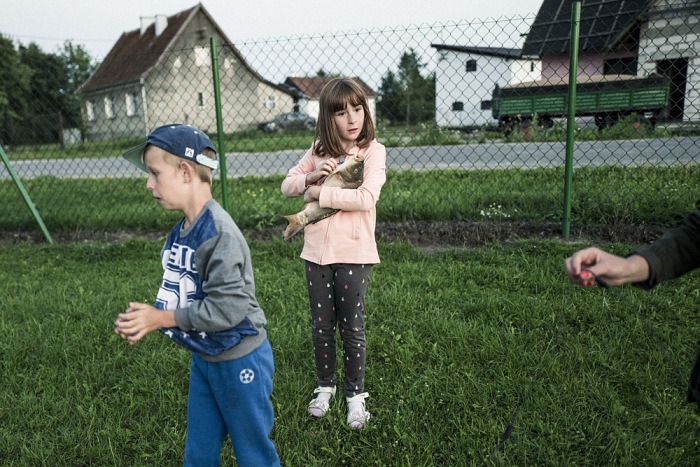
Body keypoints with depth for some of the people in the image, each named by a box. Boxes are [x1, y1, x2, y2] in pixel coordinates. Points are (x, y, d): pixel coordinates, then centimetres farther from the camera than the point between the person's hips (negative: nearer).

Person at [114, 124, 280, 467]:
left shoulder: (219, 233, -26)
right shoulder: (180, 232, 1)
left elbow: (225, 308, -28)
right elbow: (179, 295, 9)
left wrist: (160, 318, -20)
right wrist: (145, 319, -8)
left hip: (238, 361, -8)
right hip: (202, 358, 8)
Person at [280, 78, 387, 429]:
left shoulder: (373, 151, -7)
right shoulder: (319, 150, 7)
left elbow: (365, 198, -22)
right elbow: (286, 186, 10)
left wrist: (320, 193, -16)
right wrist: (310, 176, -11)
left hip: (354, 253, -4)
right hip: (316, 251, 4)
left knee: (352, 328, 8)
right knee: (321, 327, 15)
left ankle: (355, 393, 28)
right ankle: (325, 386, 36)